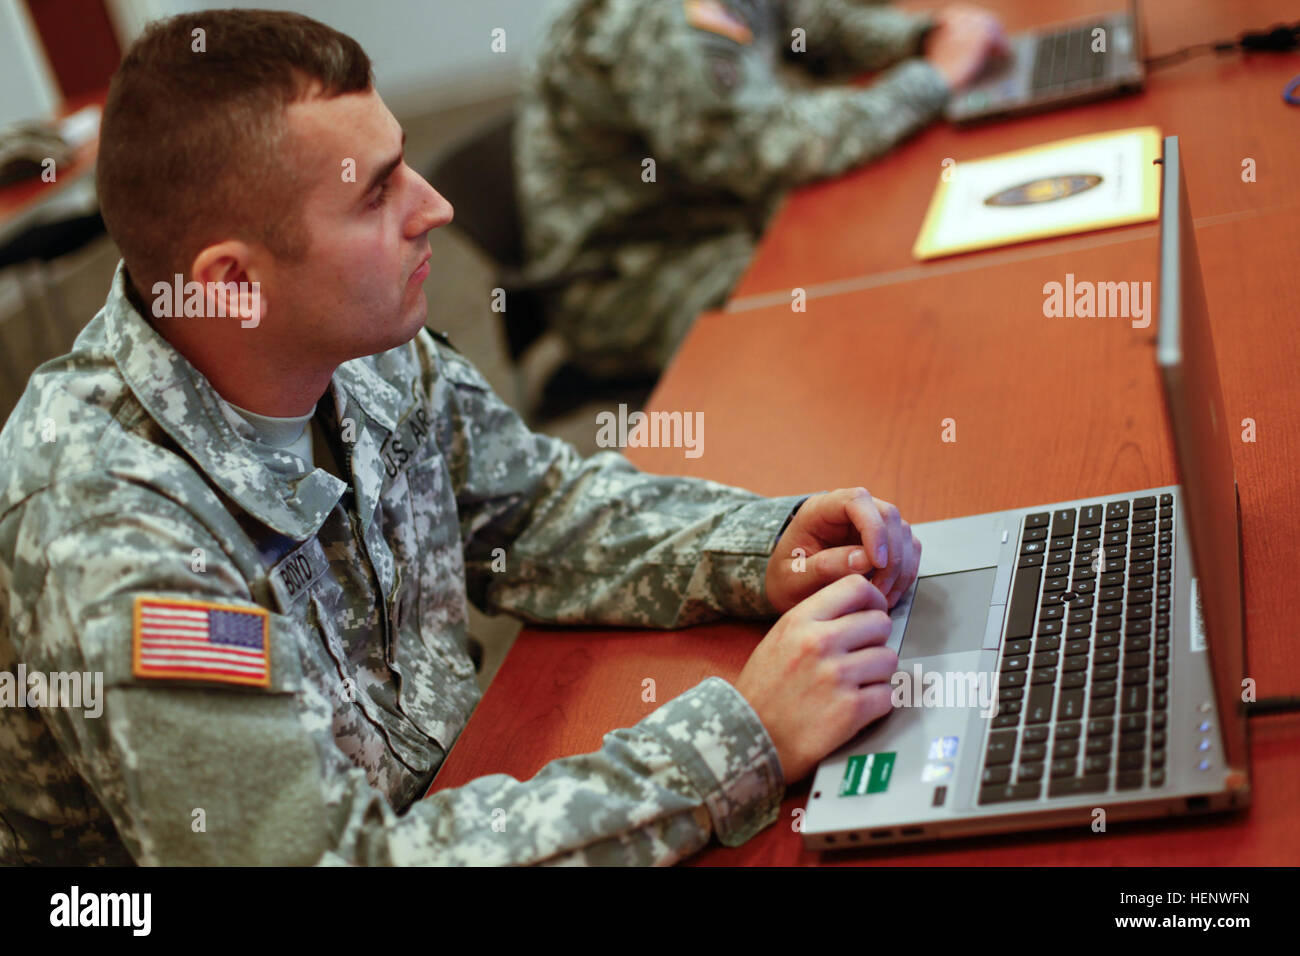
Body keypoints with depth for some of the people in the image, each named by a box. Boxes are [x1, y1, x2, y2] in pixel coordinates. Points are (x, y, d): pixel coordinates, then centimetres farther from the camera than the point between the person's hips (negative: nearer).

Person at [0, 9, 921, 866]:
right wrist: (741, 740, -30)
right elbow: (342, 856, -31)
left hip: (448, 802, 6)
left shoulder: (371, 355, -7)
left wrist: (768, 552, -9)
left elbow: (541, 510, 7)